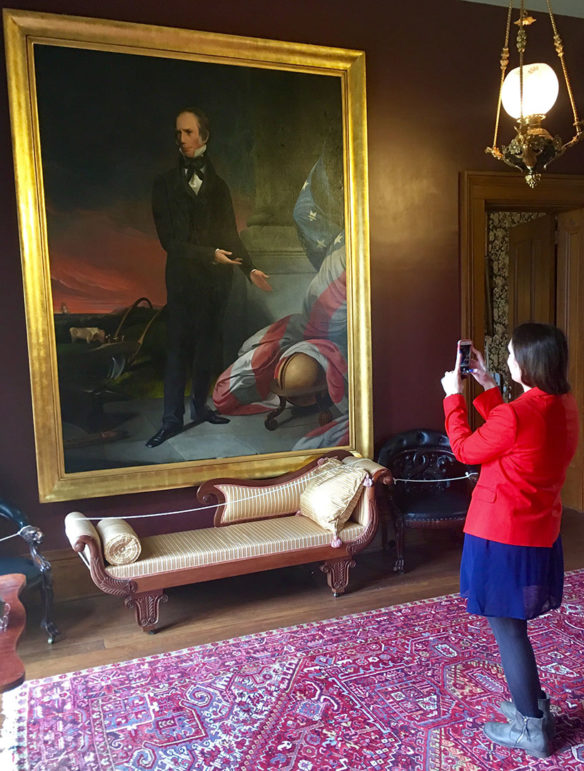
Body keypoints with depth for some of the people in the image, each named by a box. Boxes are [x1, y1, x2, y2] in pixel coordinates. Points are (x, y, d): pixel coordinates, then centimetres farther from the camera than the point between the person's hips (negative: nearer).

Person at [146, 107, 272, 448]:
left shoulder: (219, 186, 12)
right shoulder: (166, 184, 3)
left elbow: (231, 237, 13)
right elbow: (169, 239, -5)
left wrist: (250, 269, 2)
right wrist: (210, 254, -15)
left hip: (217, 279, 3)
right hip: (183, 278, -3)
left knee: (208, 345, 7)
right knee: (179, 347, -4)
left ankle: (200, 405, 20)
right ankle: (172, 419, 2)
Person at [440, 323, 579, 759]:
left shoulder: (516, 415, -25)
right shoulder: (565, 407, 2)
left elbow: (465, 449, -8)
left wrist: (454, 395, 2)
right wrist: (488, 386, 16)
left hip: (502, 536, -8)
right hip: (540, 533, 9)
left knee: (506, 627, 7)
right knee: (513, 623, 23)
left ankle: (532, 729, 22)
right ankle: (533, 704, 38)